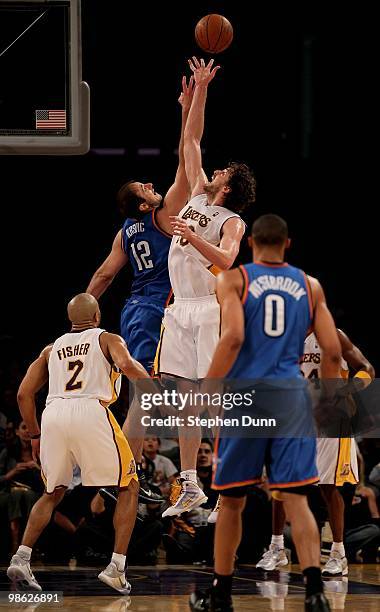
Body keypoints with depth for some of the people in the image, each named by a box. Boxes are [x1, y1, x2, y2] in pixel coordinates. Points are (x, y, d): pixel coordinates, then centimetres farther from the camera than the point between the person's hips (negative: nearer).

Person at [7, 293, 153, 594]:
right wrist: (152, 382, 10)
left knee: (53, 493, 24)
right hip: (91, 412, -4)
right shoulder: (108, 339, 17)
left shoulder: (52, 349, 28)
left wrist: (35, 436, 29)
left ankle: (21, 558, 9)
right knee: (128, 489, 10)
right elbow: (125, 364, -6)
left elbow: (24, 394, 21)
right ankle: (116, 567, -2)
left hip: (53, 415, 4)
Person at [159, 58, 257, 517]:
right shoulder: (197, 195, 15)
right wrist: (200, 89, 16)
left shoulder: (232, 221, -4)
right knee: (185, 397, 5)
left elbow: (226, 260, -23)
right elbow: (190, 141, 19)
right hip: (180, 308, 7)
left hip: (212, 309, -7)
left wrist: (193, 237, -34)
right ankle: (189, 487, 7)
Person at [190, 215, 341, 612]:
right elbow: (332, 351, 6)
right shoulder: (309, 286, 11)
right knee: (295, 499, -2)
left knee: (232, 500, 11)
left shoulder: (233, 279, 1)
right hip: (292, 398, 2)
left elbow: (233, 337, -15)